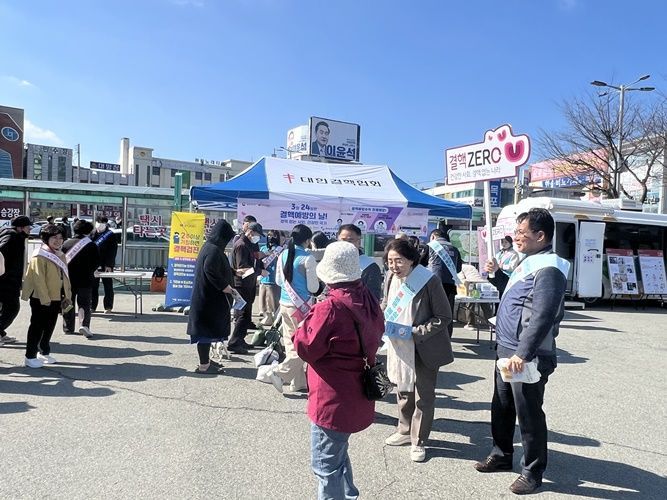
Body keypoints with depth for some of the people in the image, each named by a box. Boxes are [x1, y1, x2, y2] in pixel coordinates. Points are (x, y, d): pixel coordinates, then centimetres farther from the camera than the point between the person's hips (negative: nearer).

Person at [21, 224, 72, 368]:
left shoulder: (61, 256, 11)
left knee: (49, 327, 16)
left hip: (56, 299, 8)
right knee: (37, 328, 0)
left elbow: (65, 277, 15)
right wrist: (45, 299, -20)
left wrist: (67, 295, 10)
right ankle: (30, 356, 10)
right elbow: (38, 279, -18)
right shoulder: (39, 256, -14)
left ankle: (44, 352, 29)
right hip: (41, 299, -8)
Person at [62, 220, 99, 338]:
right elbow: (96, 262, -3)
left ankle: (68, 327, 20)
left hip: (68, 279, 3)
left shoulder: (66, 244, 0)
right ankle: (84, 325, -17)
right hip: (85, 280, -2)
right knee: (84, 303, 2)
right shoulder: (91, 245, -8)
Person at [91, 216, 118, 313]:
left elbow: (112, 251, -7)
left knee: (108, 286, 3)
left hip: (106, 265, -3)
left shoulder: (110, 235, -2)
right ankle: (92, 306, 16)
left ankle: (108, 307, 10)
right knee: (93, 286, 7)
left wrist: (109, 265, -14)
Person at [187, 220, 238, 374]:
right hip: (209, 298, -10)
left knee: (207, 329, 17)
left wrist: (234, 272, 34)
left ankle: (205, 360, 28)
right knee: (207, 330, -2)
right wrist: (227, 288, -23)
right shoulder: (214, 250, -20)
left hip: (206, 296, 10)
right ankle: (203, 365, 6)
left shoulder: (209, 247, 12)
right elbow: (211, 272, -30)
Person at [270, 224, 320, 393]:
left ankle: (298, 381, 20)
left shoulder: (283, 256, 3)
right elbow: (313, 288, -11)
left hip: (285, 303, 7)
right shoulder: (308, 259, -14)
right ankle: (281, 372, -6)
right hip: (301, 305, -7)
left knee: (291, 342, 12)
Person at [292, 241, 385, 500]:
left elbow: (306, 348, -19)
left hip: (333, 401, -9)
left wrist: (309, 317, -4)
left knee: (326, 464, 8)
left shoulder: (330, 307, -24)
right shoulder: (369, 300, 0)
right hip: (358, 398, 9)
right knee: (338, 453, 29)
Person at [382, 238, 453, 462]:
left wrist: (415, 332, -23)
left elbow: (444, 317, -16)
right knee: (403, 391, 21)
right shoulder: (390, 278, -5)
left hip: (425, 348, -5)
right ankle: (405, 431, 41)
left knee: (423, 396, 7)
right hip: (400, 347, 6)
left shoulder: (429, 281, -22)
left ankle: (419, 441, 24)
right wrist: (383, 319, -7)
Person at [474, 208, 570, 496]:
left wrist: (523, 354, -30)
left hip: (526, 358, -10)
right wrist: (496, 274, 15)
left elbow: (541, 318, -28)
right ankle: (502, 456, 37)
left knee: (528, 415, 4)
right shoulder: (529, 262, 12)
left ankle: (533, 472, 21)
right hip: (507, 351, 10)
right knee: (501, 408, 20)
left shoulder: (548, 269, -19)